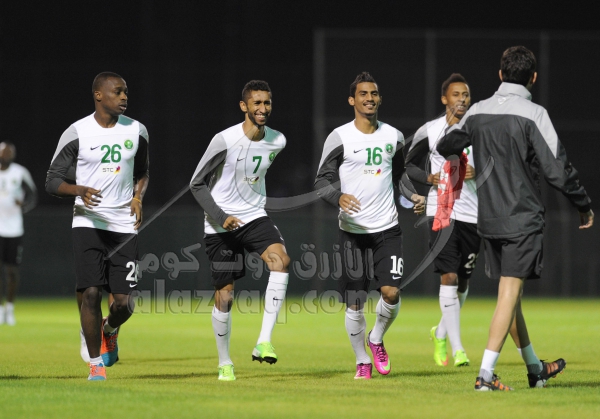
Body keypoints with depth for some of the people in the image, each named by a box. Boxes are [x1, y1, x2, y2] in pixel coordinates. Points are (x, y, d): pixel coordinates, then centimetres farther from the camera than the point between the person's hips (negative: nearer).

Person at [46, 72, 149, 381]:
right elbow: (52, 181, -1)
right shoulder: (76, 133, -3)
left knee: (124, 302, -4)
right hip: (88, 224, -2)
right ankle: (96, 365, 3)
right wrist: (79, 190, -21)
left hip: (124, 225, 2)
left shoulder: (136, 130, 8)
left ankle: (110, 331, 33)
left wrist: (138, 196, 3)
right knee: (90, 293, -12)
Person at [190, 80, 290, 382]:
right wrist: (221, 217, -19)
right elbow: (197, 184, -9)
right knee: (225, 294, -1)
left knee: (281, 259, -25)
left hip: (255, 217, 4)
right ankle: (224, 363, 18)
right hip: (220, 225, -4)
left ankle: (263, 343, -25)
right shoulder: (225, 141, -16)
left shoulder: (277, 141, -1)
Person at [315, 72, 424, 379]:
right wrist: (339, 197, -24)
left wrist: (413, 196, 5)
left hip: (388, 229, 2)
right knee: (355, 302, -1)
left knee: (391, 292, -12)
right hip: (353, 230, -2)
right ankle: (362, 361, 18)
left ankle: (377, 340, 17)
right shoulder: (339, 138, -4)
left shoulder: (393, 137, 8)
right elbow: (322, 181, -4)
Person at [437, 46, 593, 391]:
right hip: (523, 218, -6)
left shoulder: (478, 112, 4)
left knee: (510, 292, 15)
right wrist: (584, 206, -1)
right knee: (510, 293, -6)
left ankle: (536, 369, 27)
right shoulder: (533, 114, -13)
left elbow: (445, 148, 19)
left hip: (489, 218, 6)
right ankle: (486, 374, -13)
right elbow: (558, 169, -15)